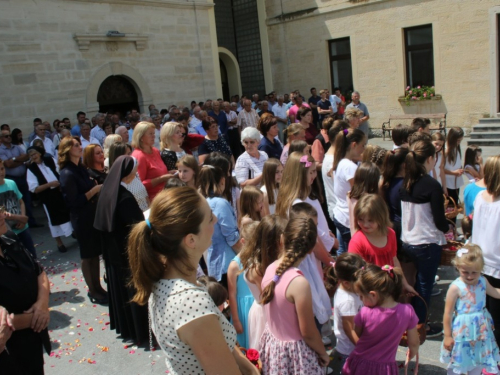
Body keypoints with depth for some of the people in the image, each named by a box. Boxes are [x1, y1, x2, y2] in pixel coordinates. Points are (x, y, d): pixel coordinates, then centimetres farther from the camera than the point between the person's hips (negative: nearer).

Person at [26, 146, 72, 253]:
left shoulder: (50, 160, -1)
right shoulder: (31, 169, -8)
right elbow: (34, 189, -13)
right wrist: (49, 184, -22)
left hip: (61, 193, 3)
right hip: (48, 198, -2)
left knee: (69, 213, 16)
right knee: (55, 219, 9)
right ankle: (59, 243, 27)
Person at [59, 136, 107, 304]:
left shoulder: (81, 169, 9)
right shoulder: (67, 174, -16)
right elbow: (74, 201, -20)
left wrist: (98, 187, -3)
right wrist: (95, 189, -19)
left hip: (93, 214, 8)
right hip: (81, 219, -8)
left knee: (96, 253, 14)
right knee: (87, 255, 5)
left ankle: (97, 287, 26)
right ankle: (92, 291, 19)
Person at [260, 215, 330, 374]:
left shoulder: (270, 269, -9)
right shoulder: (299, 282, -29)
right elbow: (308, 333, -19)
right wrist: (323, 354, -3)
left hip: (271, 342, 6)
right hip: (294, 351, -6)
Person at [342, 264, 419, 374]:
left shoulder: (365, 313, -24)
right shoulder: (407, 311, -18)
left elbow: (356, 335, -4)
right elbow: (414, 343, -4)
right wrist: (412, 353, 16)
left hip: (360, 366, -1)